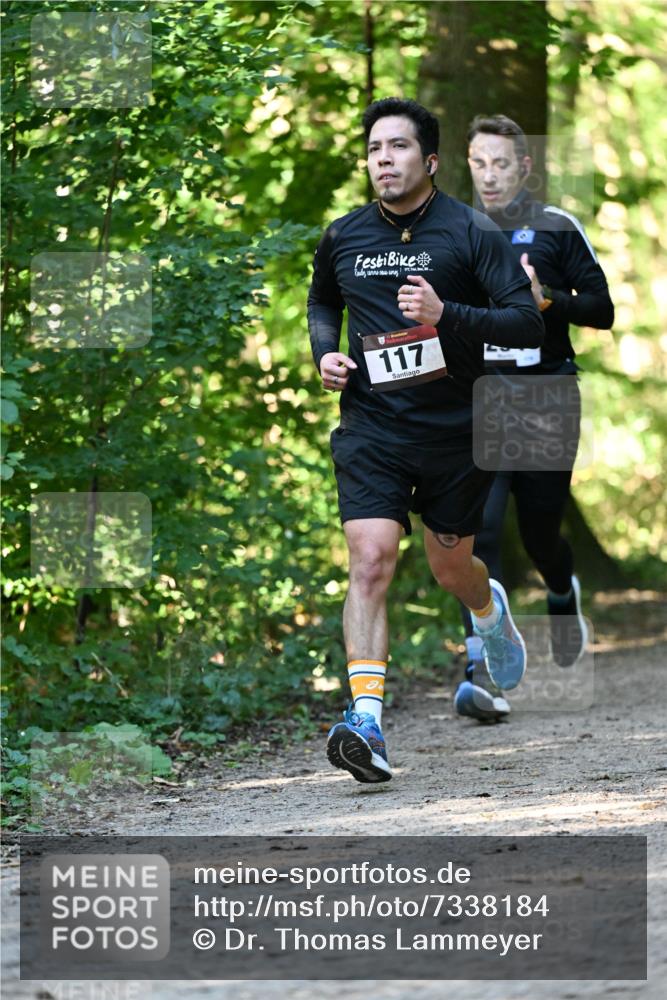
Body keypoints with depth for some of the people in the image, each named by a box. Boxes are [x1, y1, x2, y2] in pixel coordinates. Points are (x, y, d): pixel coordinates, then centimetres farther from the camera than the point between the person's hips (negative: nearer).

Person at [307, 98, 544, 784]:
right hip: (371, 428, 1)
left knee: (450, 568, 13)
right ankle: (366, 723, -23)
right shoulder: (343, 238, 4)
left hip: (455, 429, -1)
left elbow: (528, 323, -11)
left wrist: (446, 314, -25)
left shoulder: (471, 232, -7)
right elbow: (322, 302, 25)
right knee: (370, 560, -16)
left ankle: (490, 610, 52)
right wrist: (325, 353, 4)